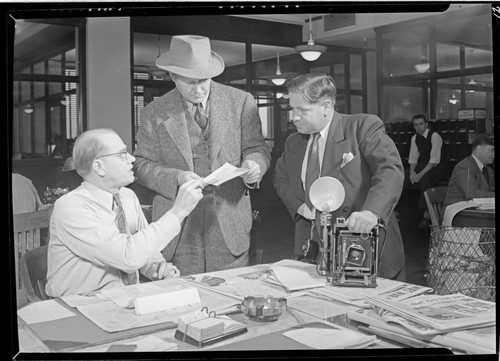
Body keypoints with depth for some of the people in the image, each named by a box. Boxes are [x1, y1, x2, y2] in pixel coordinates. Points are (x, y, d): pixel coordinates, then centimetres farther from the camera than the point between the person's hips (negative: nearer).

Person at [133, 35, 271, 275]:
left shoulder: (241, 102, 4)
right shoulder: (154, 113, 3)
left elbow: (257, 149, 7)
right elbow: (142, 165, 4)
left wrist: (254, 165, -16)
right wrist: (176, 178, -15)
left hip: (229, 226, 1)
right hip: (178, 229, 0)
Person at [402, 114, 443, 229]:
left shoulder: (434, 136, -13)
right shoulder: (415, 138, 8)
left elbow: (434, 160, -20)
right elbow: (413, 158, 8)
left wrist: (420, 174, -27)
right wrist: (412, 172, -14)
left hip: (434, 168, -6)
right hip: (420, 166, 6)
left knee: (425, 178, -37)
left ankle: (426, 215, -34)